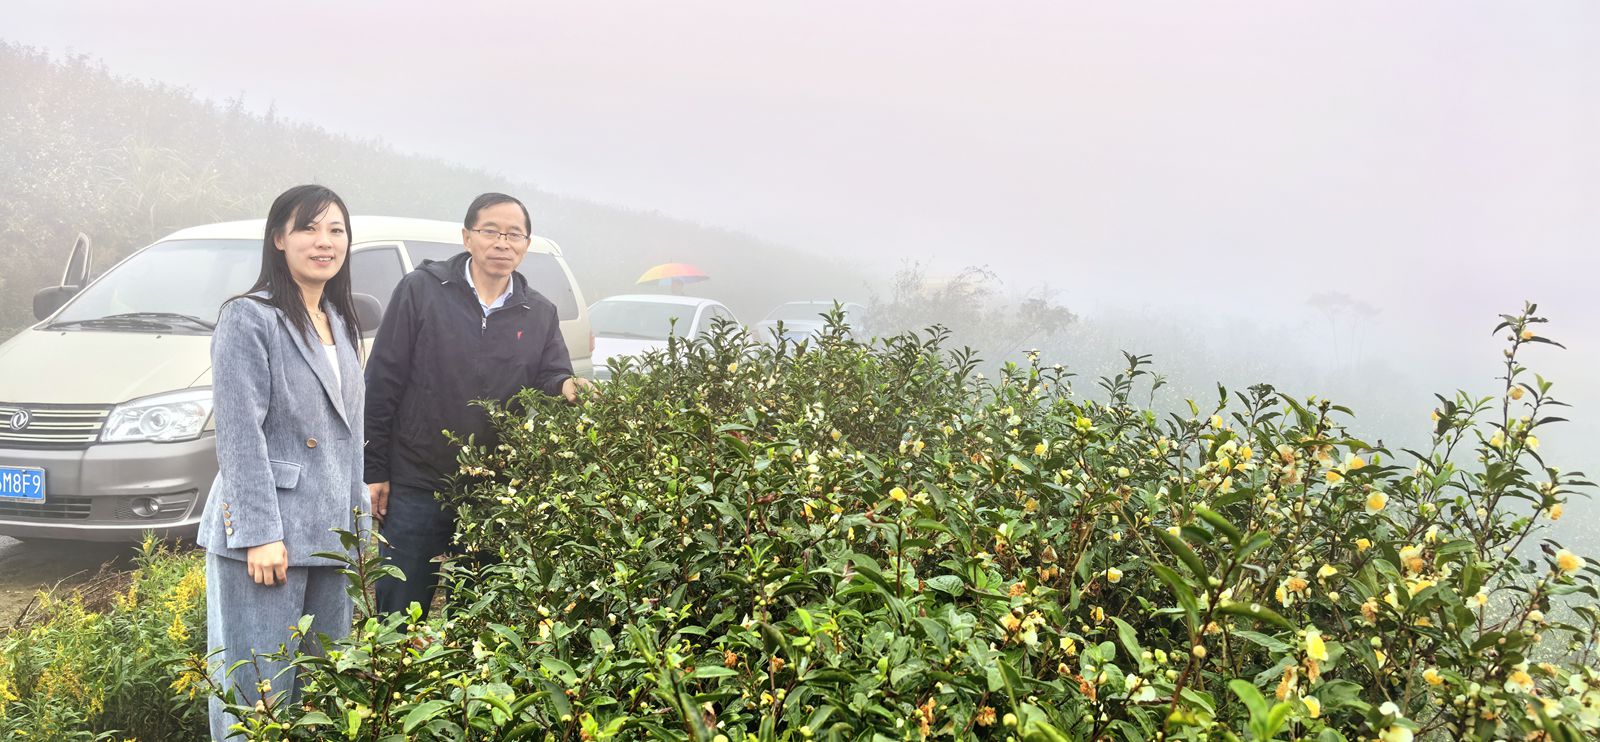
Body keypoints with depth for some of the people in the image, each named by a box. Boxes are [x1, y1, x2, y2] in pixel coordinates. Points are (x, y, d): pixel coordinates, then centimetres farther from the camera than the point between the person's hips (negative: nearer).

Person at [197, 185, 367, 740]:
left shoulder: (342, 325, 15)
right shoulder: (249, 319, -8)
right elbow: (241, 437, -14)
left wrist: (358, 520, 17)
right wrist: (260, 532, -19)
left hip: (331, 533, 8)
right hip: (265, 532, -7)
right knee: (263, 687, -4)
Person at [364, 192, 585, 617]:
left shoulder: (540, 315, 9)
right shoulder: (421, 290, -3)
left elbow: (552, 378, 4)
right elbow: (381, 383, -4)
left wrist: (565, 387, -22)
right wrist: (374, 471, -7)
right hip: (416, 486, -3)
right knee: (399, 616, 6)